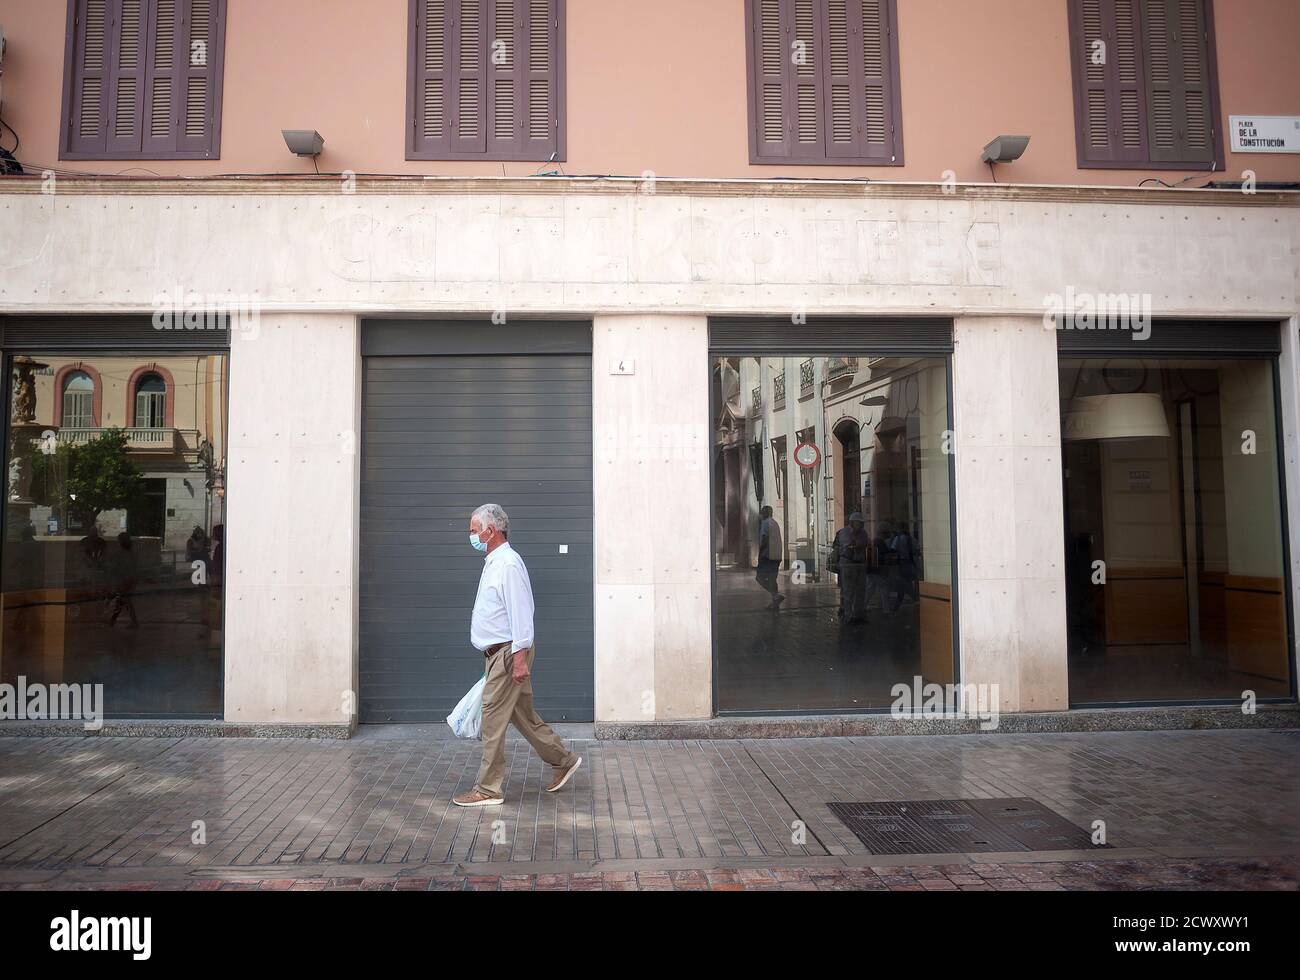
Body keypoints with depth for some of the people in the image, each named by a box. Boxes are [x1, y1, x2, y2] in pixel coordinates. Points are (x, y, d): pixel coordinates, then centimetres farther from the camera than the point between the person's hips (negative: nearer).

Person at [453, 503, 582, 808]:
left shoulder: (508, 564, -17)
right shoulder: (494, 562, 16)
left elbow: (521, 614, -22)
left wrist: (520, 657, -25)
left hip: (508, 653, -10)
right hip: (498, 653, 10)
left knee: (493, 721, -3)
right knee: (523, 715, 16)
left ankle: (488, 789, 7)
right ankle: (563, 761, 28)